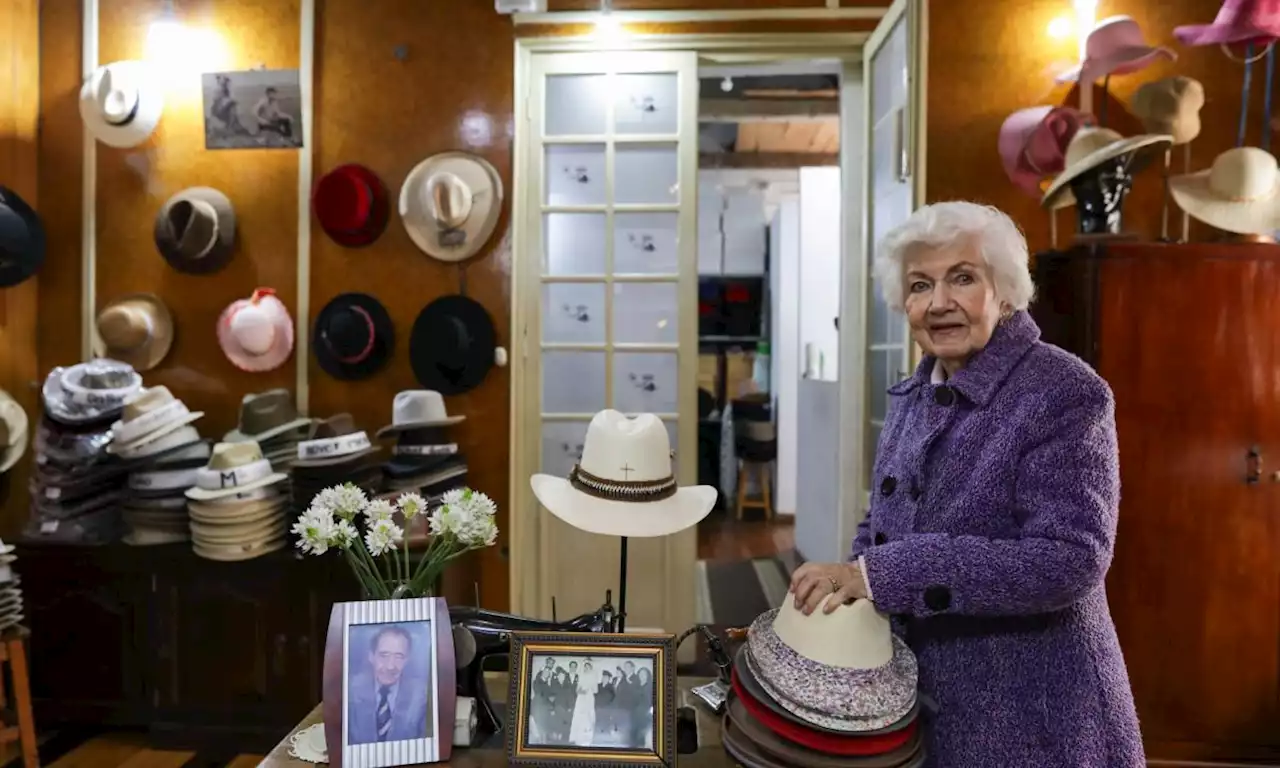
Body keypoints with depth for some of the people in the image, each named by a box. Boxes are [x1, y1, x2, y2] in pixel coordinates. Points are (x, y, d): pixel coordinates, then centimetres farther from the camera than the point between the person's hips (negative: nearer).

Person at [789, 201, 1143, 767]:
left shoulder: (1064, 395, -16)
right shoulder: (912, 397, 5)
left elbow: (1070, 559, -25)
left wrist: (881, 574, -30)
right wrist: (841, 587, -8)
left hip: (1031, 718, -6)